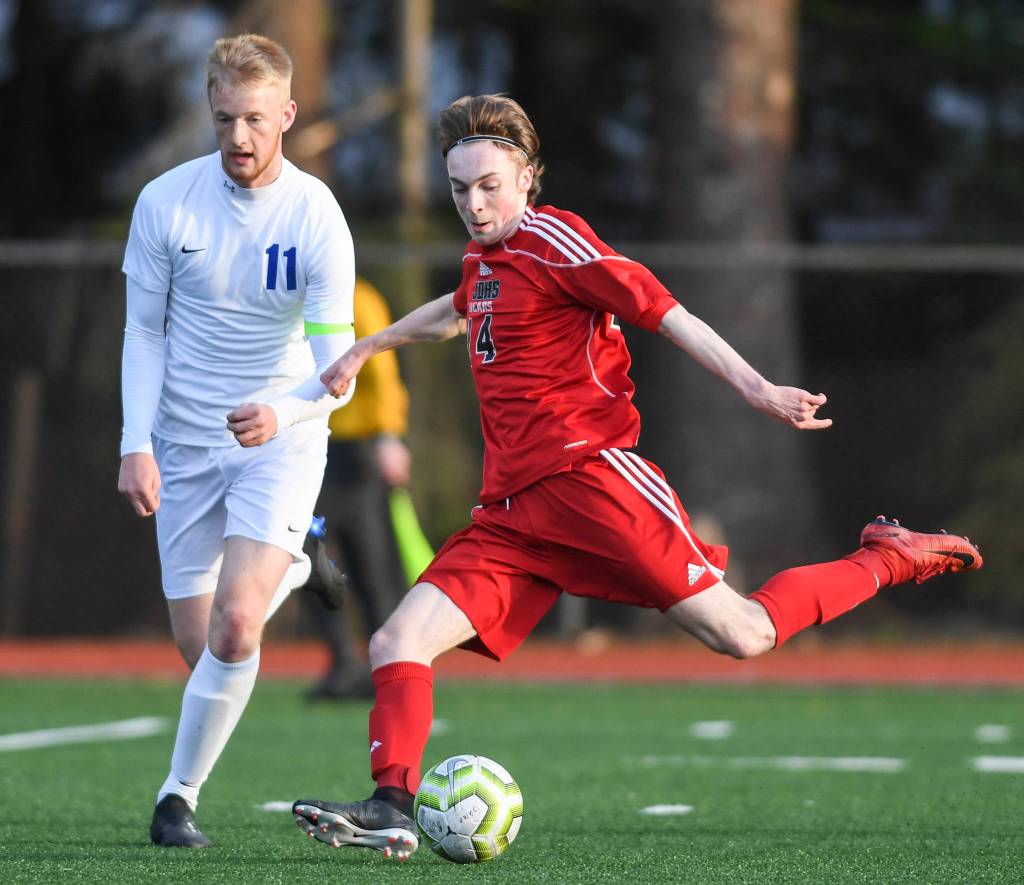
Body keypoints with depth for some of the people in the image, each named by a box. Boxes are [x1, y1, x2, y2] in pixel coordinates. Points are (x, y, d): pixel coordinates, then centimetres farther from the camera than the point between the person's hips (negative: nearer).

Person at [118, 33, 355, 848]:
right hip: (185, 444, 3)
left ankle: (181, 795, -3)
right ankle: (287, 572, 41)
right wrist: (137, 444, -8)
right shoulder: (166, 202, -7)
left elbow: (339, 367, -17)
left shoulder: (316, 217, -14)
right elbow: (145, 331, 2)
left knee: (235, 627, -21)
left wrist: (282, 413, -37)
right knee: (199, 646, 6)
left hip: (280, 441, -3)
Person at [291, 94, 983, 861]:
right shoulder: (485, 257, 20)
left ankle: (887, 559, 7)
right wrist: (367, 349, 58)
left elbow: (664, 312, -10)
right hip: (513, 513, 8)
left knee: (743, 635, -14)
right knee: (398, 644, -10)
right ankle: (394, 808, -18)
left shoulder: (549, 238, -4)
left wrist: (755, 388, -21)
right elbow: (455, 313, 45)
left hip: (590, 474, -8)